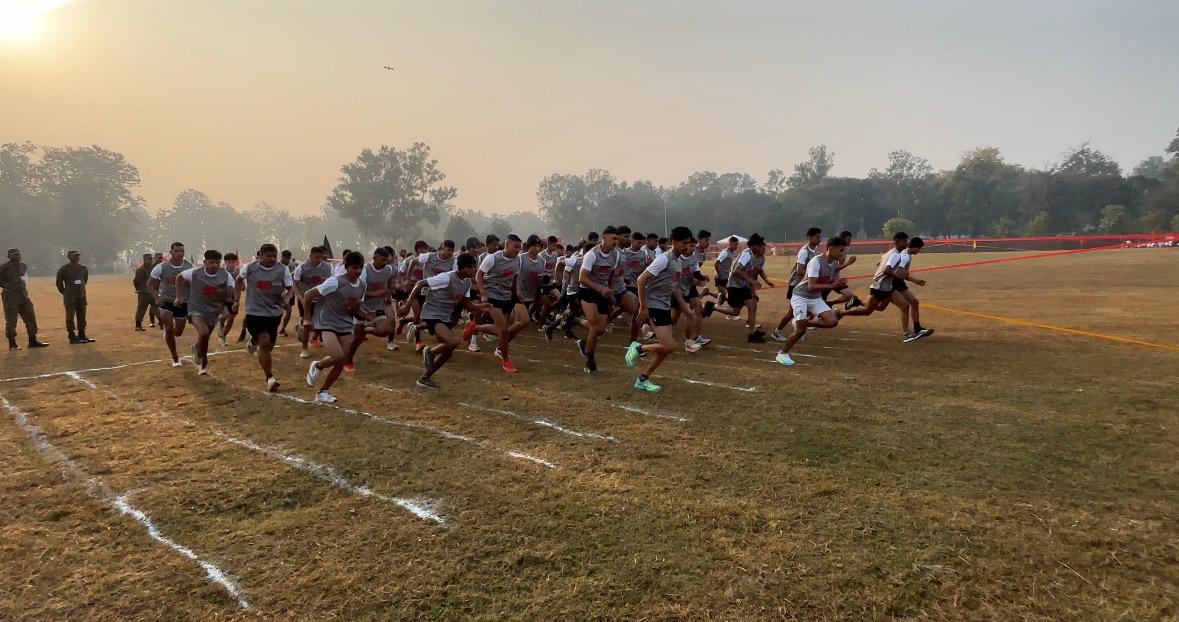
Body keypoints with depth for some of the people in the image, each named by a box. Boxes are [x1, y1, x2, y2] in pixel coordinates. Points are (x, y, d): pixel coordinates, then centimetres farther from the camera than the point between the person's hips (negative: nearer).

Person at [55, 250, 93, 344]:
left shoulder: (83, 269, 9)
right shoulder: (64, 269, -6)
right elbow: (58, 282, 0)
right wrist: (64, 292, 3)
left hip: (81, 296, 5)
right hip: (69, 297, -5)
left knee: (82, 316, 10)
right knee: (70, 317, -3)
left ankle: (82, 336, 19)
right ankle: (72, 338, -1)